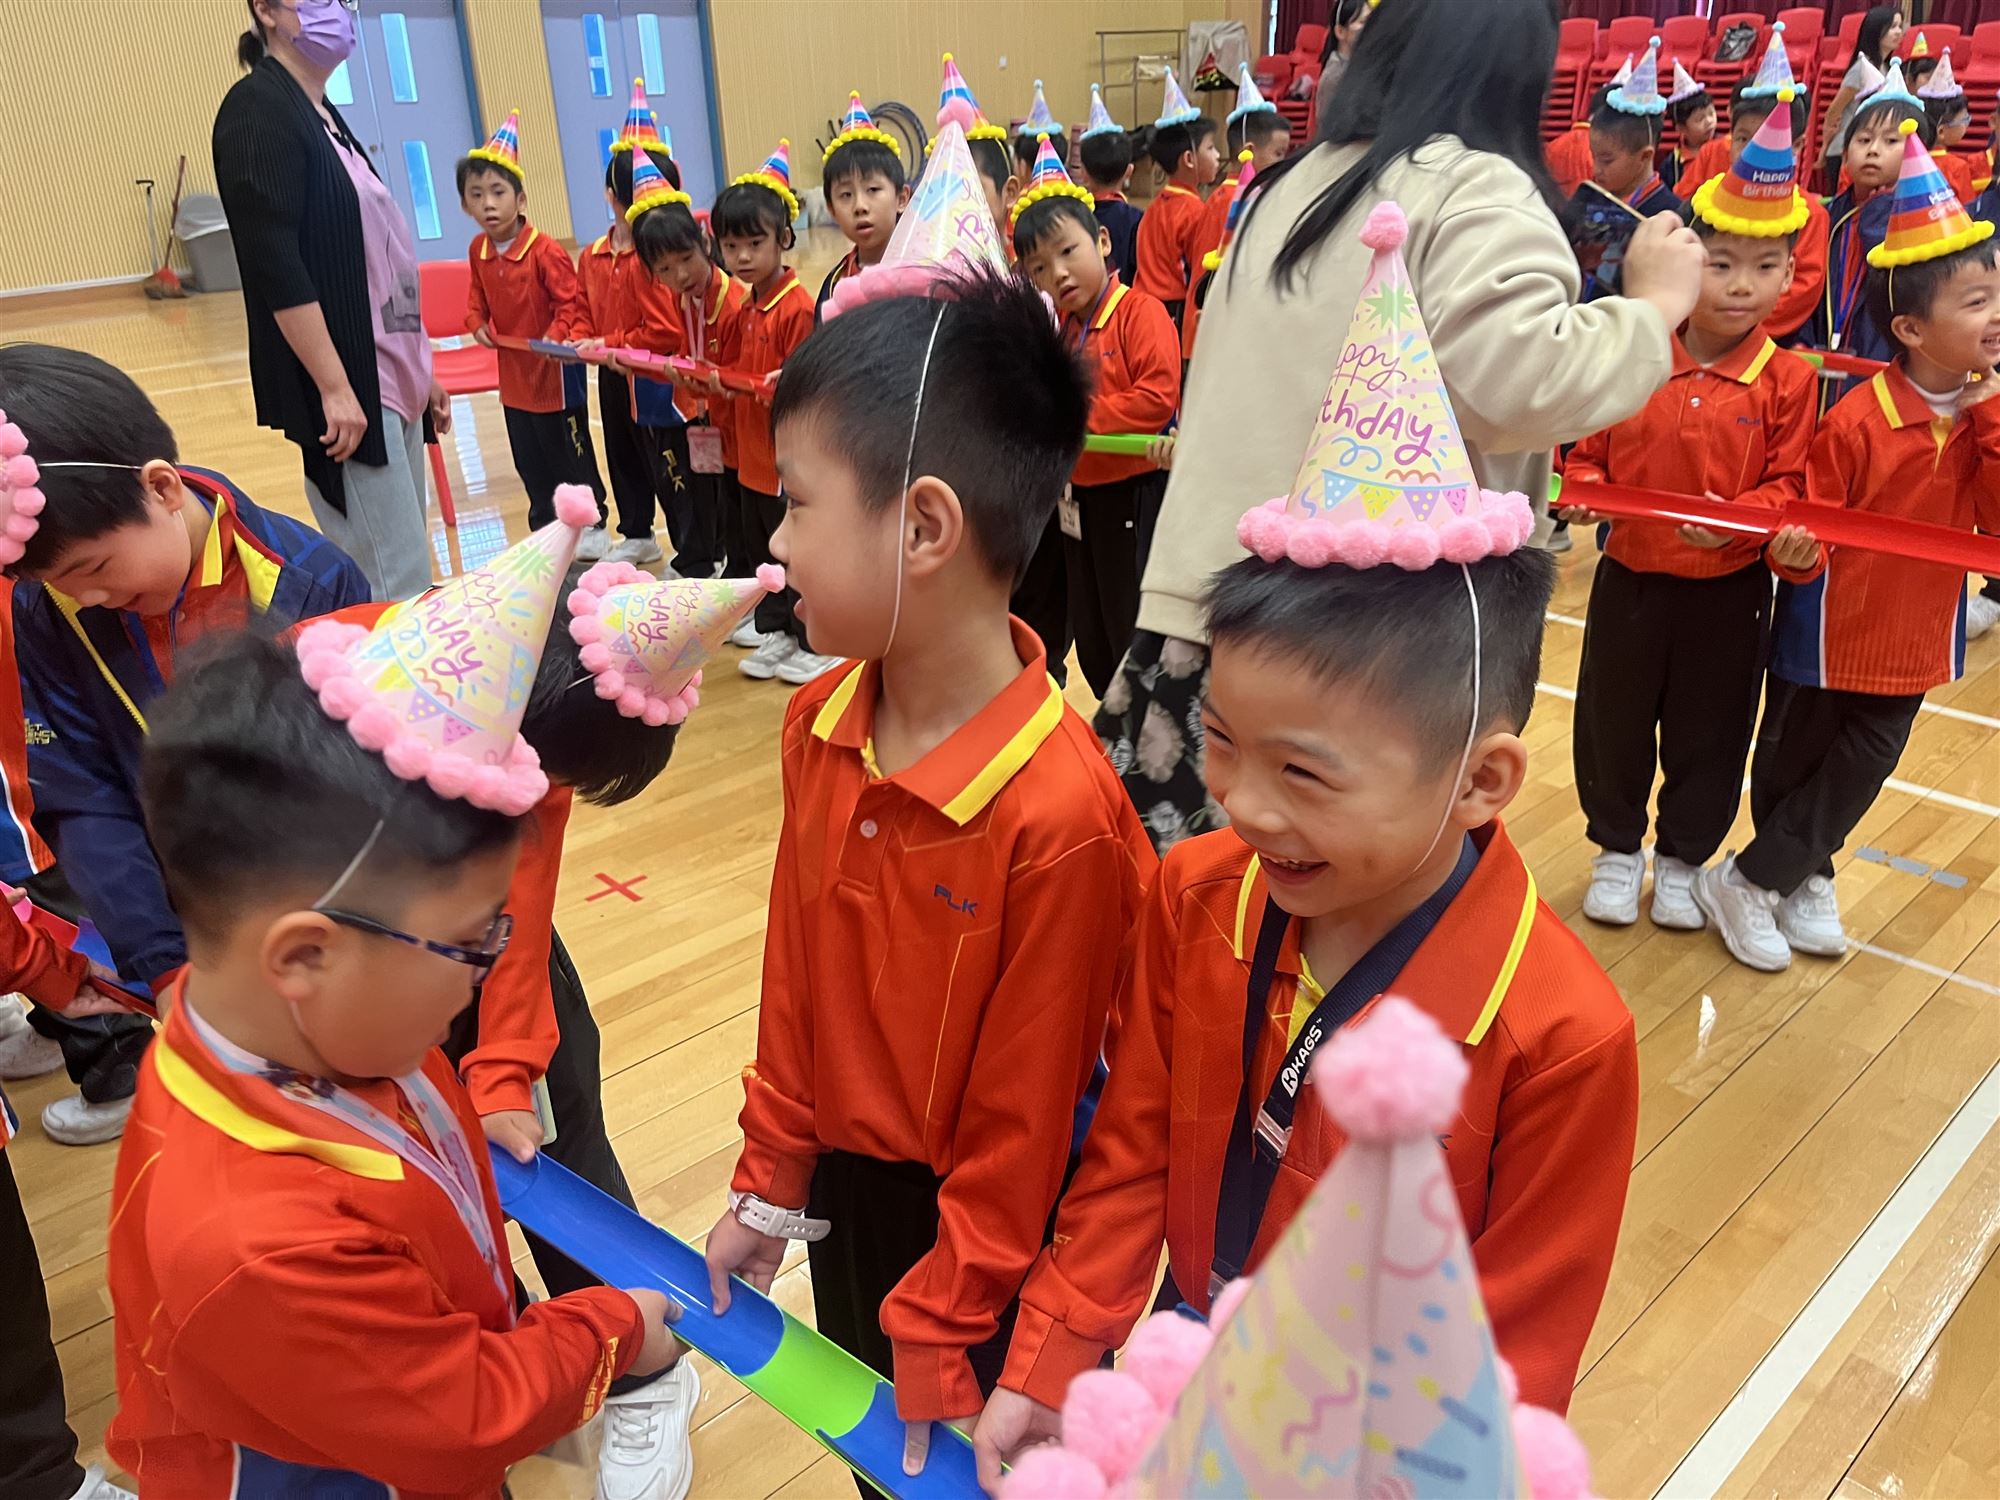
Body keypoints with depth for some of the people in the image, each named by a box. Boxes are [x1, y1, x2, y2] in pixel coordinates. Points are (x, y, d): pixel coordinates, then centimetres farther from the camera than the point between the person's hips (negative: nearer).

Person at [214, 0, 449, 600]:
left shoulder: (327, 117, 18)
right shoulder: (257, 110, -8)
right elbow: (273, 264, -17)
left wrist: (420, 373, 20)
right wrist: (334, 387, -21)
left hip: (389, 379, 9)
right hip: (345, 383, -9)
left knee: (403, 568, 11)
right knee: (396, 585, -10)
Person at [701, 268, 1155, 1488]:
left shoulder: (1060, 815, -33)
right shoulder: (819, 727, -10)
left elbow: (1023, 1123, -22)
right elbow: (797, 980, 1)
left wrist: (939, 1335, -11)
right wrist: (770, 1185, 9)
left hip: (982, 1230, -6)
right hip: (845, 1182, 6)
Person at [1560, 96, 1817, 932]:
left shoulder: (1786, 380, -7)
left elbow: (1787, 485, -7)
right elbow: (1591, 449, 4)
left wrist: (1740, 518, -25)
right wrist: (1583, 489, -16)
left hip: (1729, 589, 0)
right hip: (1630, 577, 1)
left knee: (1708, 734, 13)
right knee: (1613, 722, 13)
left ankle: (1683, 857, 34)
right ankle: (1617, 848, 34)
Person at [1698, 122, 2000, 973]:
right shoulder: (1856, 421, -19)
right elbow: (1809, 525, -14)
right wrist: (1794, 551, -37)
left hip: (1916, 637, 6)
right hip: (1829, 631, -6)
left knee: (1859, 774, 15)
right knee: (1791, 767, 10)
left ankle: (1778, 878, 33)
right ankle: (1801, 877, 32)